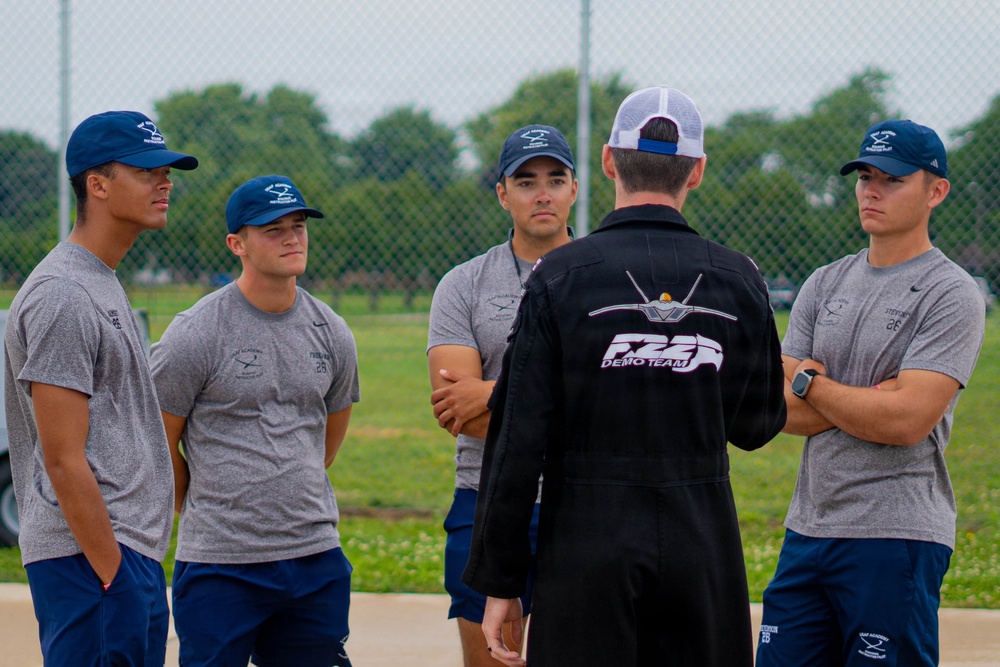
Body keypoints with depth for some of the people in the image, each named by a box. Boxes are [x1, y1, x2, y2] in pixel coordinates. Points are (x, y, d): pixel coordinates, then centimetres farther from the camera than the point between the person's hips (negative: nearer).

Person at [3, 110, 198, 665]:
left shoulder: (105, 285, 18)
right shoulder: (62, 296, -14)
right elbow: (64, 459, -18)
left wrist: (134, 567, 18)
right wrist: (112, 575, -19)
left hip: (130, 554, 10)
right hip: (88, 557, -10)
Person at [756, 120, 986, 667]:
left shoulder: (951, 295, -6)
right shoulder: (825, 284, 14)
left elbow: (906, 421, -18)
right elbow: (782, 412, 6)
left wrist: (808, 383, -5)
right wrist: (871, 400, -9)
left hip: (896, 539, -6)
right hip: (807, 531, 6)